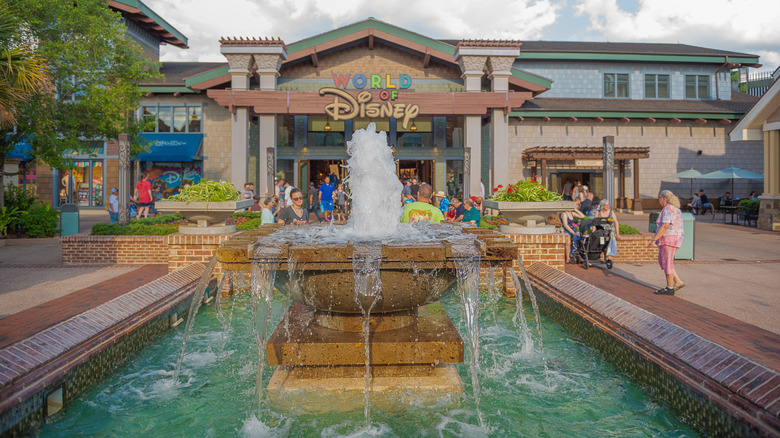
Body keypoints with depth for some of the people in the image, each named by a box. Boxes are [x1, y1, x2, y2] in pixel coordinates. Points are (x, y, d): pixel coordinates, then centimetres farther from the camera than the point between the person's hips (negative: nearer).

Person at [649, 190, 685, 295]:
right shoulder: (675, 209, 16)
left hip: (669, 239, -10)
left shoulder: (667, 209, -15)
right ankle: (678, 282, 14)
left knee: (667, 263, -4)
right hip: (675, 238, 10)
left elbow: (665, 226, -23)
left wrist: (654, 239, -22)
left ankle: (669, 288, 1)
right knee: (662, 261, 15)